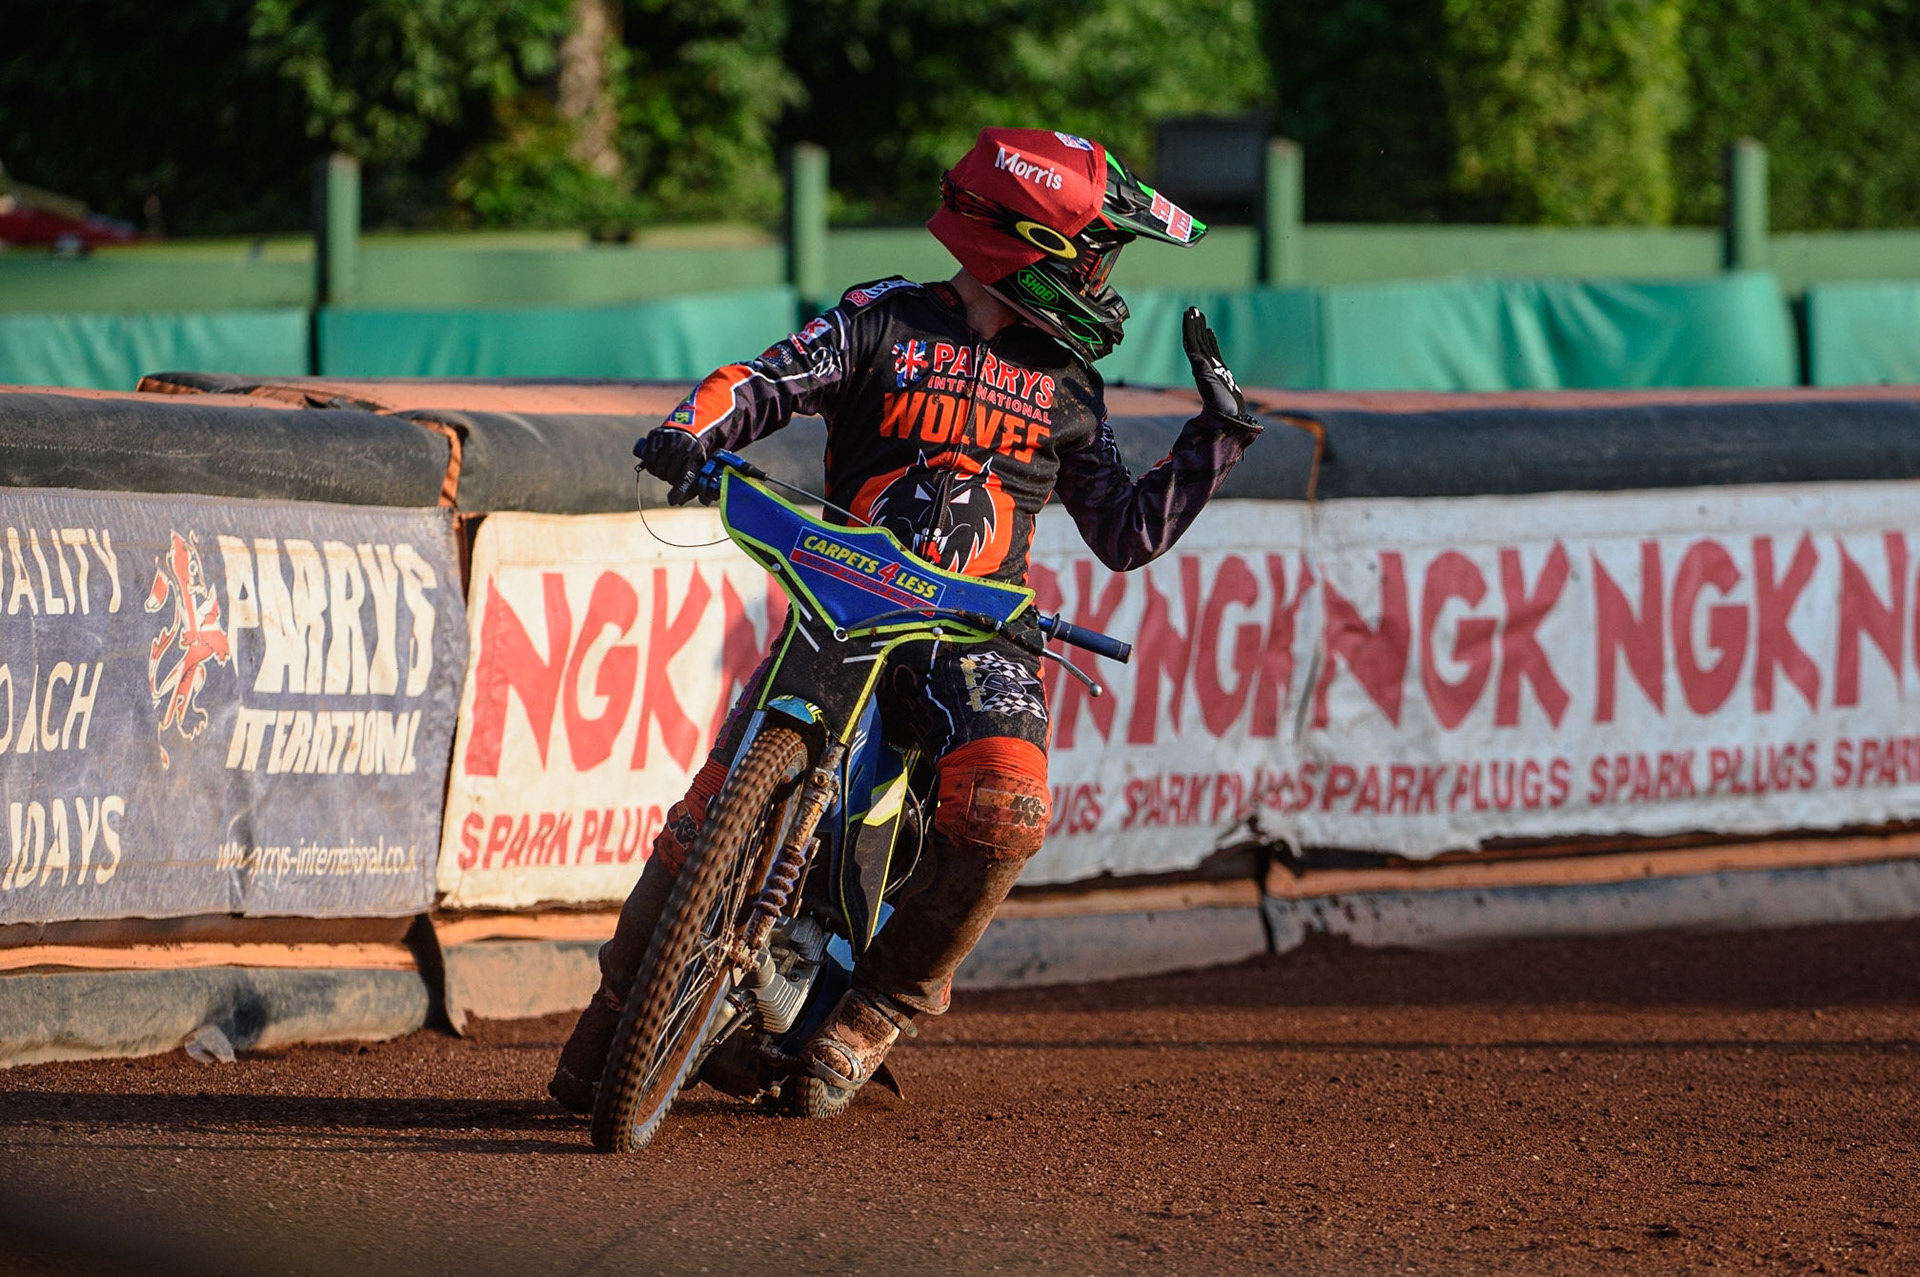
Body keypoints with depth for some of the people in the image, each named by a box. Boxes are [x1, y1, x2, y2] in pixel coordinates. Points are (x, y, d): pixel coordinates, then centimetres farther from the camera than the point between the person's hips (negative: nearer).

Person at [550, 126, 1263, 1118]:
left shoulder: (1065, 388, 16)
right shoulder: (884, 320, 6)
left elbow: (1127, 532, 19)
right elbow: (762, 383, -2)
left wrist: (1218, 436, 12)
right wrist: (696, 430, -24)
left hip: (976, 636, 2)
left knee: (1005, 806, -29)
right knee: (722, 800, -18)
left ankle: (872, 1017, -12)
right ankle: (618, 1013, 3)